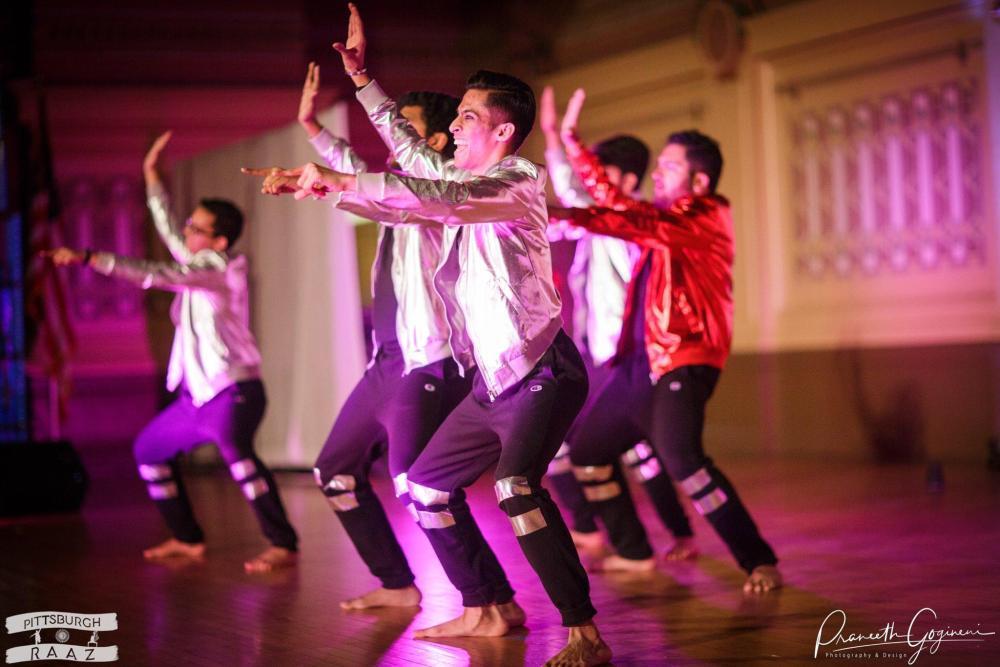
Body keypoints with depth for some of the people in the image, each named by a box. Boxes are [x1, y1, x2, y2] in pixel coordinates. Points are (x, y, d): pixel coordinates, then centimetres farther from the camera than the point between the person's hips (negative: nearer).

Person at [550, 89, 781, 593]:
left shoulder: (706, 216, -9)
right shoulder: (666, 219, 17)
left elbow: (640, 222, -22)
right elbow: (616, 204, 18)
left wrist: (566, 216, -27)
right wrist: (572, 144, 12)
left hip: (683, 362, -10)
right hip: (640, 361, 10)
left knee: (682, 460, -29)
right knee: (587, 452, 16)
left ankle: (759, 562, -23)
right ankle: (632, 552, 28)